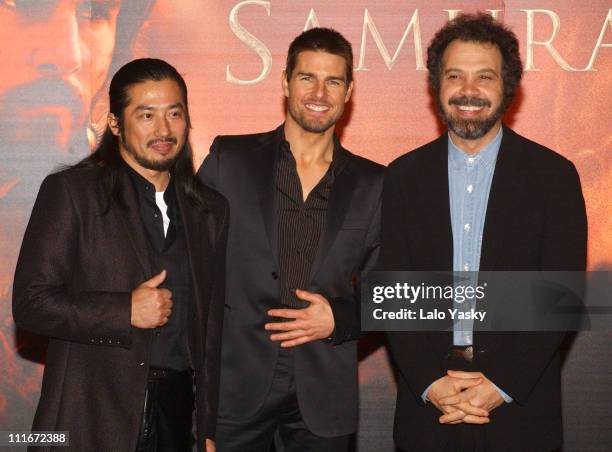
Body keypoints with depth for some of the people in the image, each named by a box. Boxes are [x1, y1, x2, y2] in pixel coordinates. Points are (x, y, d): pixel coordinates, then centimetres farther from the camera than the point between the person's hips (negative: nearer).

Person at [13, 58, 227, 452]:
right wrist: (125, 312, -17)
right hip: (94, 420, -4)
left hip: (177, 415, 4)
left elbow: (213, 328, 13)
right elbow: (30, 302, -8)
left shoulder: (210, 209, 11)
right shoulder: (70, 192, -3)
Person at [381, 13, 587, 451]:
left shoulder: (554, 175, -3)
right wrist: (430, 382, -12)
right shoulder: (404, 176, 2)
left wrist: (502, 386, -14)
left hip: (519, 406, -1)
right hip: (426, 400, 2)